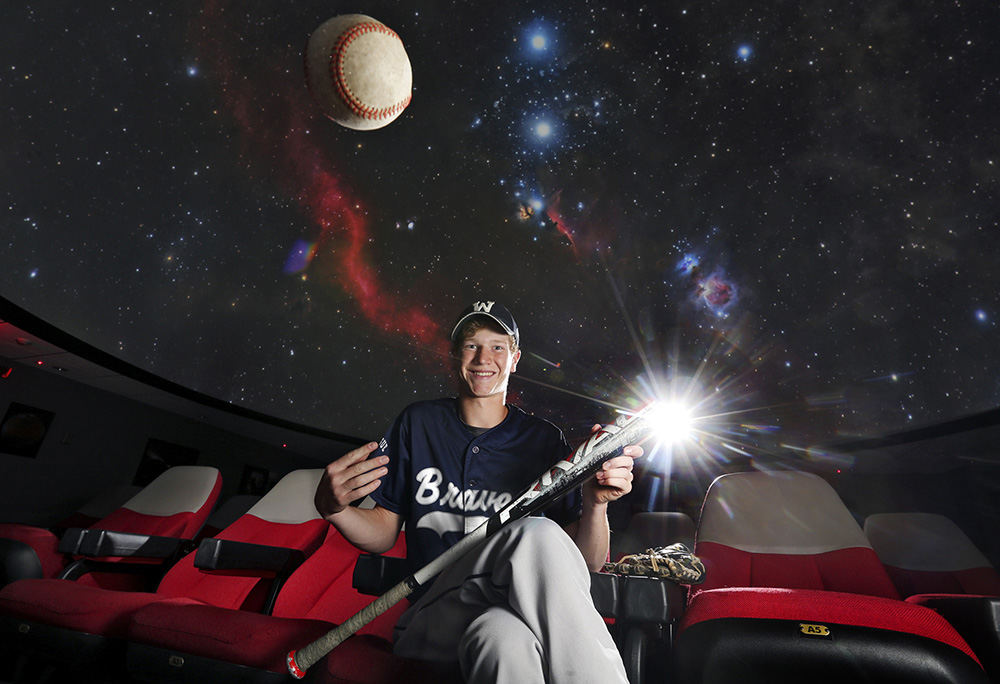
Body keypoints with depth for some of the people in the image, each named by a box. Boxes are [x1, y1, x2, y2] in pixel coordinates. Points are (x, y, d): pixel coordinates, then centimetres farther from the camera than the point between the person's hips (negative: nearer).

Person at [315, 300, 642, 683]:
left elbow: (587, 564, 3)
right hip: (431, 615, 1)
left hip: (523, 608, 0)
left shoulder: (545, 441, 6)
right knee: (538, 533, -31)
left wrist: (595, 505, -17)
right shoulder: (418, 423, 8)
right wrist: (333, 508, -10)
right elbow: (384, 534, 11)